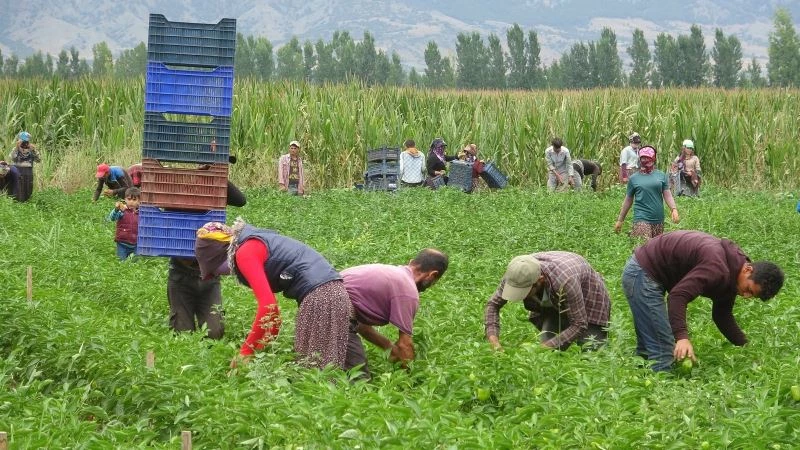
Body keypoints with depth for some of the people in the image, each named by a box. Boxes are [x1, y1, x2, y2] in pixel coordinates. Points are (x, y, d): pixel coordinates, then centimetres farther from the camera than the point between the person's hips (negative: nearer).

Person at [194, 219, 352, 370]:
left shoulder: (245, 253, -6)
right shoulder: (255, 243, 23)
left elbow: (268, 305, -16)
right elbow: (271, 305, 25)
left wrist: (246, 351, -11)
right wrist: (263, 347, 23)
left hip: (320, 297, -10)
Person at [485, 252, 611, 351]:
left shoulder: (565, 282, -45)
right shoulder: (517, 274, -31)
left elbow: (579, 325, -36)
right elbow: (493, 304, -17)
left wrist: (545, 347, -42)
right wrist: (494, 341, -32)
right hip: (552, 304, 4)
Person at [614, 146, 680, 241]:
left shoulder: (661, 175, 8)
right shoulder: (634, 178, 6)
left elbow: (667, 195, 6)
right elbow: (628, 200, 12)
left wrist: (674, 209, -11)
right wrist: (620, 220, 14)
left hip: (658, 220, 2)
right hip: (642, 219, -2)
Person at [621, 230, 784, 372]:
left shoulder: (729, 275, 4)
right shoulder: (717, 269, -29)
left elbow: (722, 314, 14)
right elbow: (678, 296, -37)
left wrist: (745, 345, 6)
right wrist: (682, 337, -45)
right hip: (642, 275, -11)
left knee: (647, 347, 20)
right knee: (662, 353, -14)